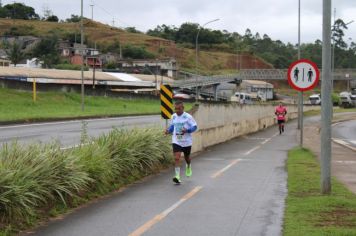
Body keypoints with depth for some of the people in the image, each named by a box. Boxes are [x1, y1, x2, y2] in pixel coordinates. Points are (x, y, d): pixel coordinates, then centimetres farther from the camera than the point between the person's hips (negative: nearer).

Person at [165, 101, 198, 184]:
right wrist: (169, 130, -4)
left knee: (187, 157, 20)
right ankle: (177, 177, -19)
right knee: (177, 158, -15)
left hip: (186, 142, -2)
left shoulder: (188, 117, -13)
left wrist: (187, 130, -28)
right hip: (176, 141, 2)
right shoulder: (173, 116, 0)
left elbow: (194, 126, -10)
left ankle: (188, 167, 54)